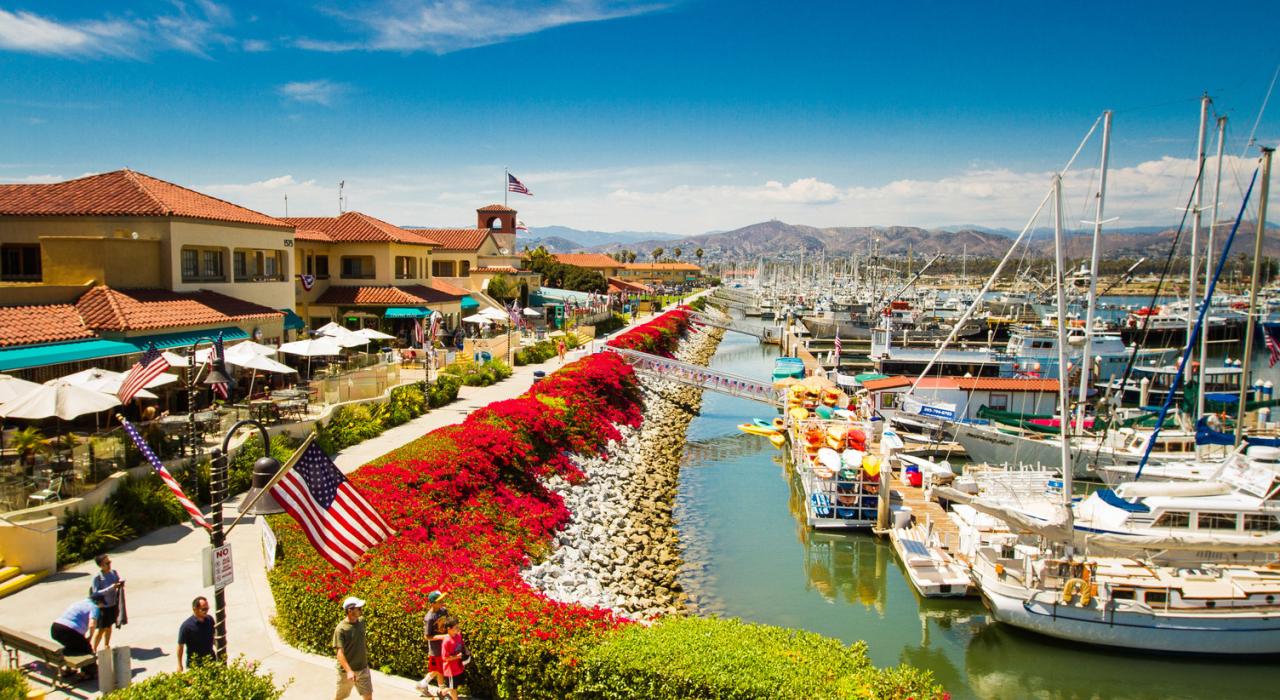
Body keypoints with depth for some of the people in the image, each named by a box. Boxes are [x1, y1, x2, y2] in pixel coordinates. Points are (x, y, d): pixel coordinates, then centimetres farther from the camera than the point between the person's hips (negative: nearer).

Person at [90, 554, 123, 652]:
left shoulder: (113, 572, -3)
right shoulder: (97, 577, -19)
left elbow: (119, 581, 10)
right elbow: (96, 593, -21)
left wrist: (120, 584, -14)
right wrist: (112, 587, -29)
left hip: (113, 604, 5)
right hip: (103, 606, -5)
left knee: (109, 627, 20)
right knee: (101, 629, 1)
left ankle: (106, 646, 36)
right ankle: (94, 650, 15)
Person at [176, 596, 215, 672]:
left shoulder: (209, 619, -6)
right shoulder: (186, 626, -20)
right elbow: (180, 645, -12)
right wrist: (179, 665, -7)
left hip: (210, 660, 5)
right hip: (194, 663, -4)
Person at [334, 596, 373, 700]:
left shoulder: (361, 622, -2)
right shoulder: (341, 629, -21)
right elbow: (340, 652, -26)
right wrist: (349, 671, -35)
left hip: (363, 669, 5)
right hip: (346, 670, -5)